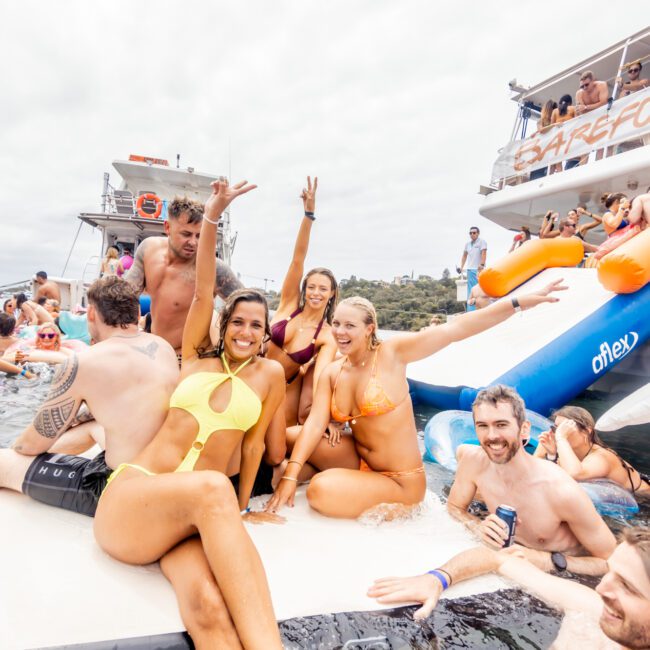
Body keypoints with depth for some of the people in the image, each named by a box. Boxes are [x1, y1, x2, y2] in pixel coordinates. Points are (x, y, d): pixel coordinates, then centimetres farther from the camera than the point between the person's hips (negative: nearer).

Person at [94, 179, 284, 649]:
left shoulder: (270, 373, 9)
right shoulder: (197, 358, 11)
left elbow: (253, 443, 10)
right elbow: (203, 292, 0)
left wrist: (238, 510, 12)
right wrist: (212, 217, -7)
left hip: (199, 514, 0)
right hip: (131, 499, 0)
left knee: (211, 608, -35)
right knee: (212, 488, -37)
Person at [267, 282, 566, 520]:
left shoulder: (391, 352, -15)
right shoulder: (332, 372, -1)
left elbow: (454, 329, -21)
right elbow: (315, 423, -9)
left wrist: (520, 301, -25)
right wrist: (290, 475, -21)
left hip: (400, 480, -4)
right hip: (359, 460, 5)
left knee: (321, 491, -25)